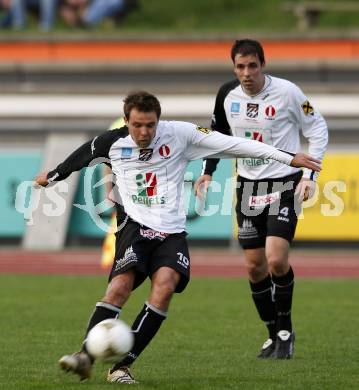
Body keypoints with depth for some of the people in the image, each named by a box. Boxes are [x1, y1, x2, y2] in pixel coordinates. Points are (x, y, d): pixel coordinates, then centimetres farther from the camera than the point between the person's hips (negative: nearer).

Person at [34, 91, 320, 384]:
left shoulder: (179, 134, -1)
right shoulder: (112, 143, 2)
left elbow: (233, 144, 0)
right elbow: (79, 158, 23)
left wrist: (288, 158, -1)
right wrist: (51, 177, 40)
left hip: (171, 232, 0)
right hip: (136, 226, 0)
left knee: (165, 285, -26)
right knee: (121, 286, -26)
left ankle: (122, 365, -25)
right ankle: (86, 356, -26)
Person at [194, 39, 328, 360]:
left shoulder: (287, 92, -14)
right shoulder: (227, 95, -1)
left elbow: (317, 130, -4)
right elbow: (218, 134, 17)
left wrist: (309, 174, -12)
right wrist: (208, 172, 7)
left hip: (284, 185, -5)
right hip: (248, 186, 5)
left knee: (276, 261, -19)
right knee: (254, 267, 4)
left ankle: (285, 330, 2)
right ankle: (274, 335, 20)